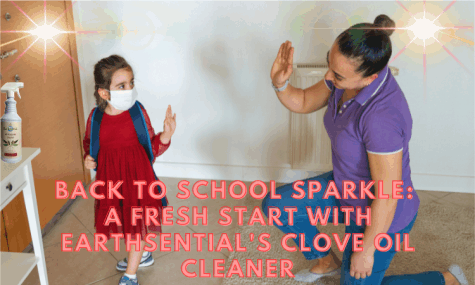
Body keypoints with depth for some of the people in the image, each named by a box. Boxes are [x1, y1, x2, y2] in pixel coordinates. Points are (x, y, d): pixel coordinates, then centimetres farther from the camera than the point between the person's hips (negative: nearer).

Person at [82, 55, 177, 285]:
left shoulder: (137, 112, -13)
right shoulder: (96, 117, -8)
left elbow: (153, 148, -6)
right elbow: (89, 142, 12)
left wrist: (166, 135, -24)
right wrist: (88, 158, -7)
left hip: (137, 177, -3)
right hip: (110, 179, 3)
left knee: (137, 225, 9)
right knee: (124, 222, 21)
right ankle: (143, 255, 49)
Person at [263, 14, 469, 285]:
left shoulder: (382, 116, -40)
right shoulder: (349, 74, -15)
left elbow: (386, 197, -30)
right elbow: (303, 103, 1)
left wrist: (366, 251, -18)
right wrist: (280, 83, -21)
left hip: (380, 216, -8)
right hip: (347, 188, 8)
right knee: (275, 205, 7)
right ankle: (326, 261, 32)